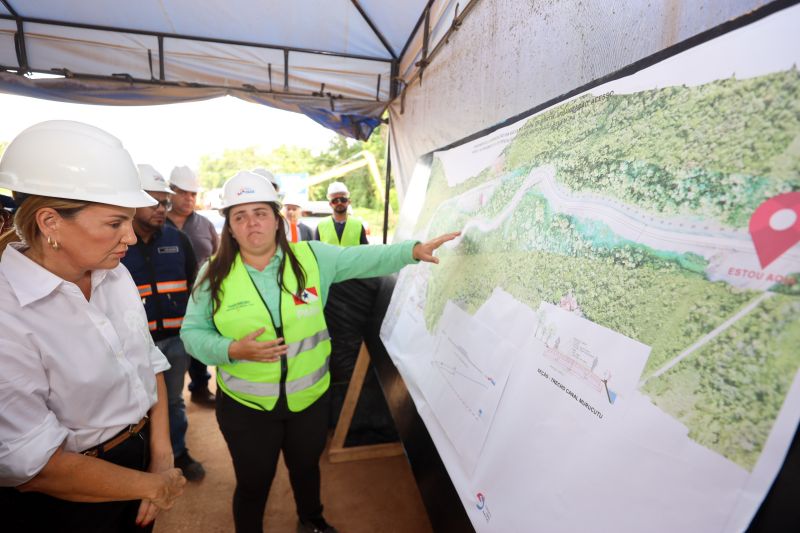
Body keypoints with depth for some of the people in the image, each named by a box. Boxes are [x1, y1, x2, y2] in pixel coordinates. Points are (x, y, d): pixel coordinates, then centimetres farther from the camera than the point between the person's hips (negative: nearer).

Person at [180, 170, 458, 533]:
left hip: (310, 398, 2)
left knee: (307, 467, 28)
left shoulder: (312, 257, -11)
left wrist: (413, 250, -25)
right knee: (253, 484, 19)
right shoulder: (214, 275, -10)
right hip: (246, 406, -1)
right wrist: (232, 350, -22)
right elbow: (192, 333, -4)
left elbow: (366, 258, -13)